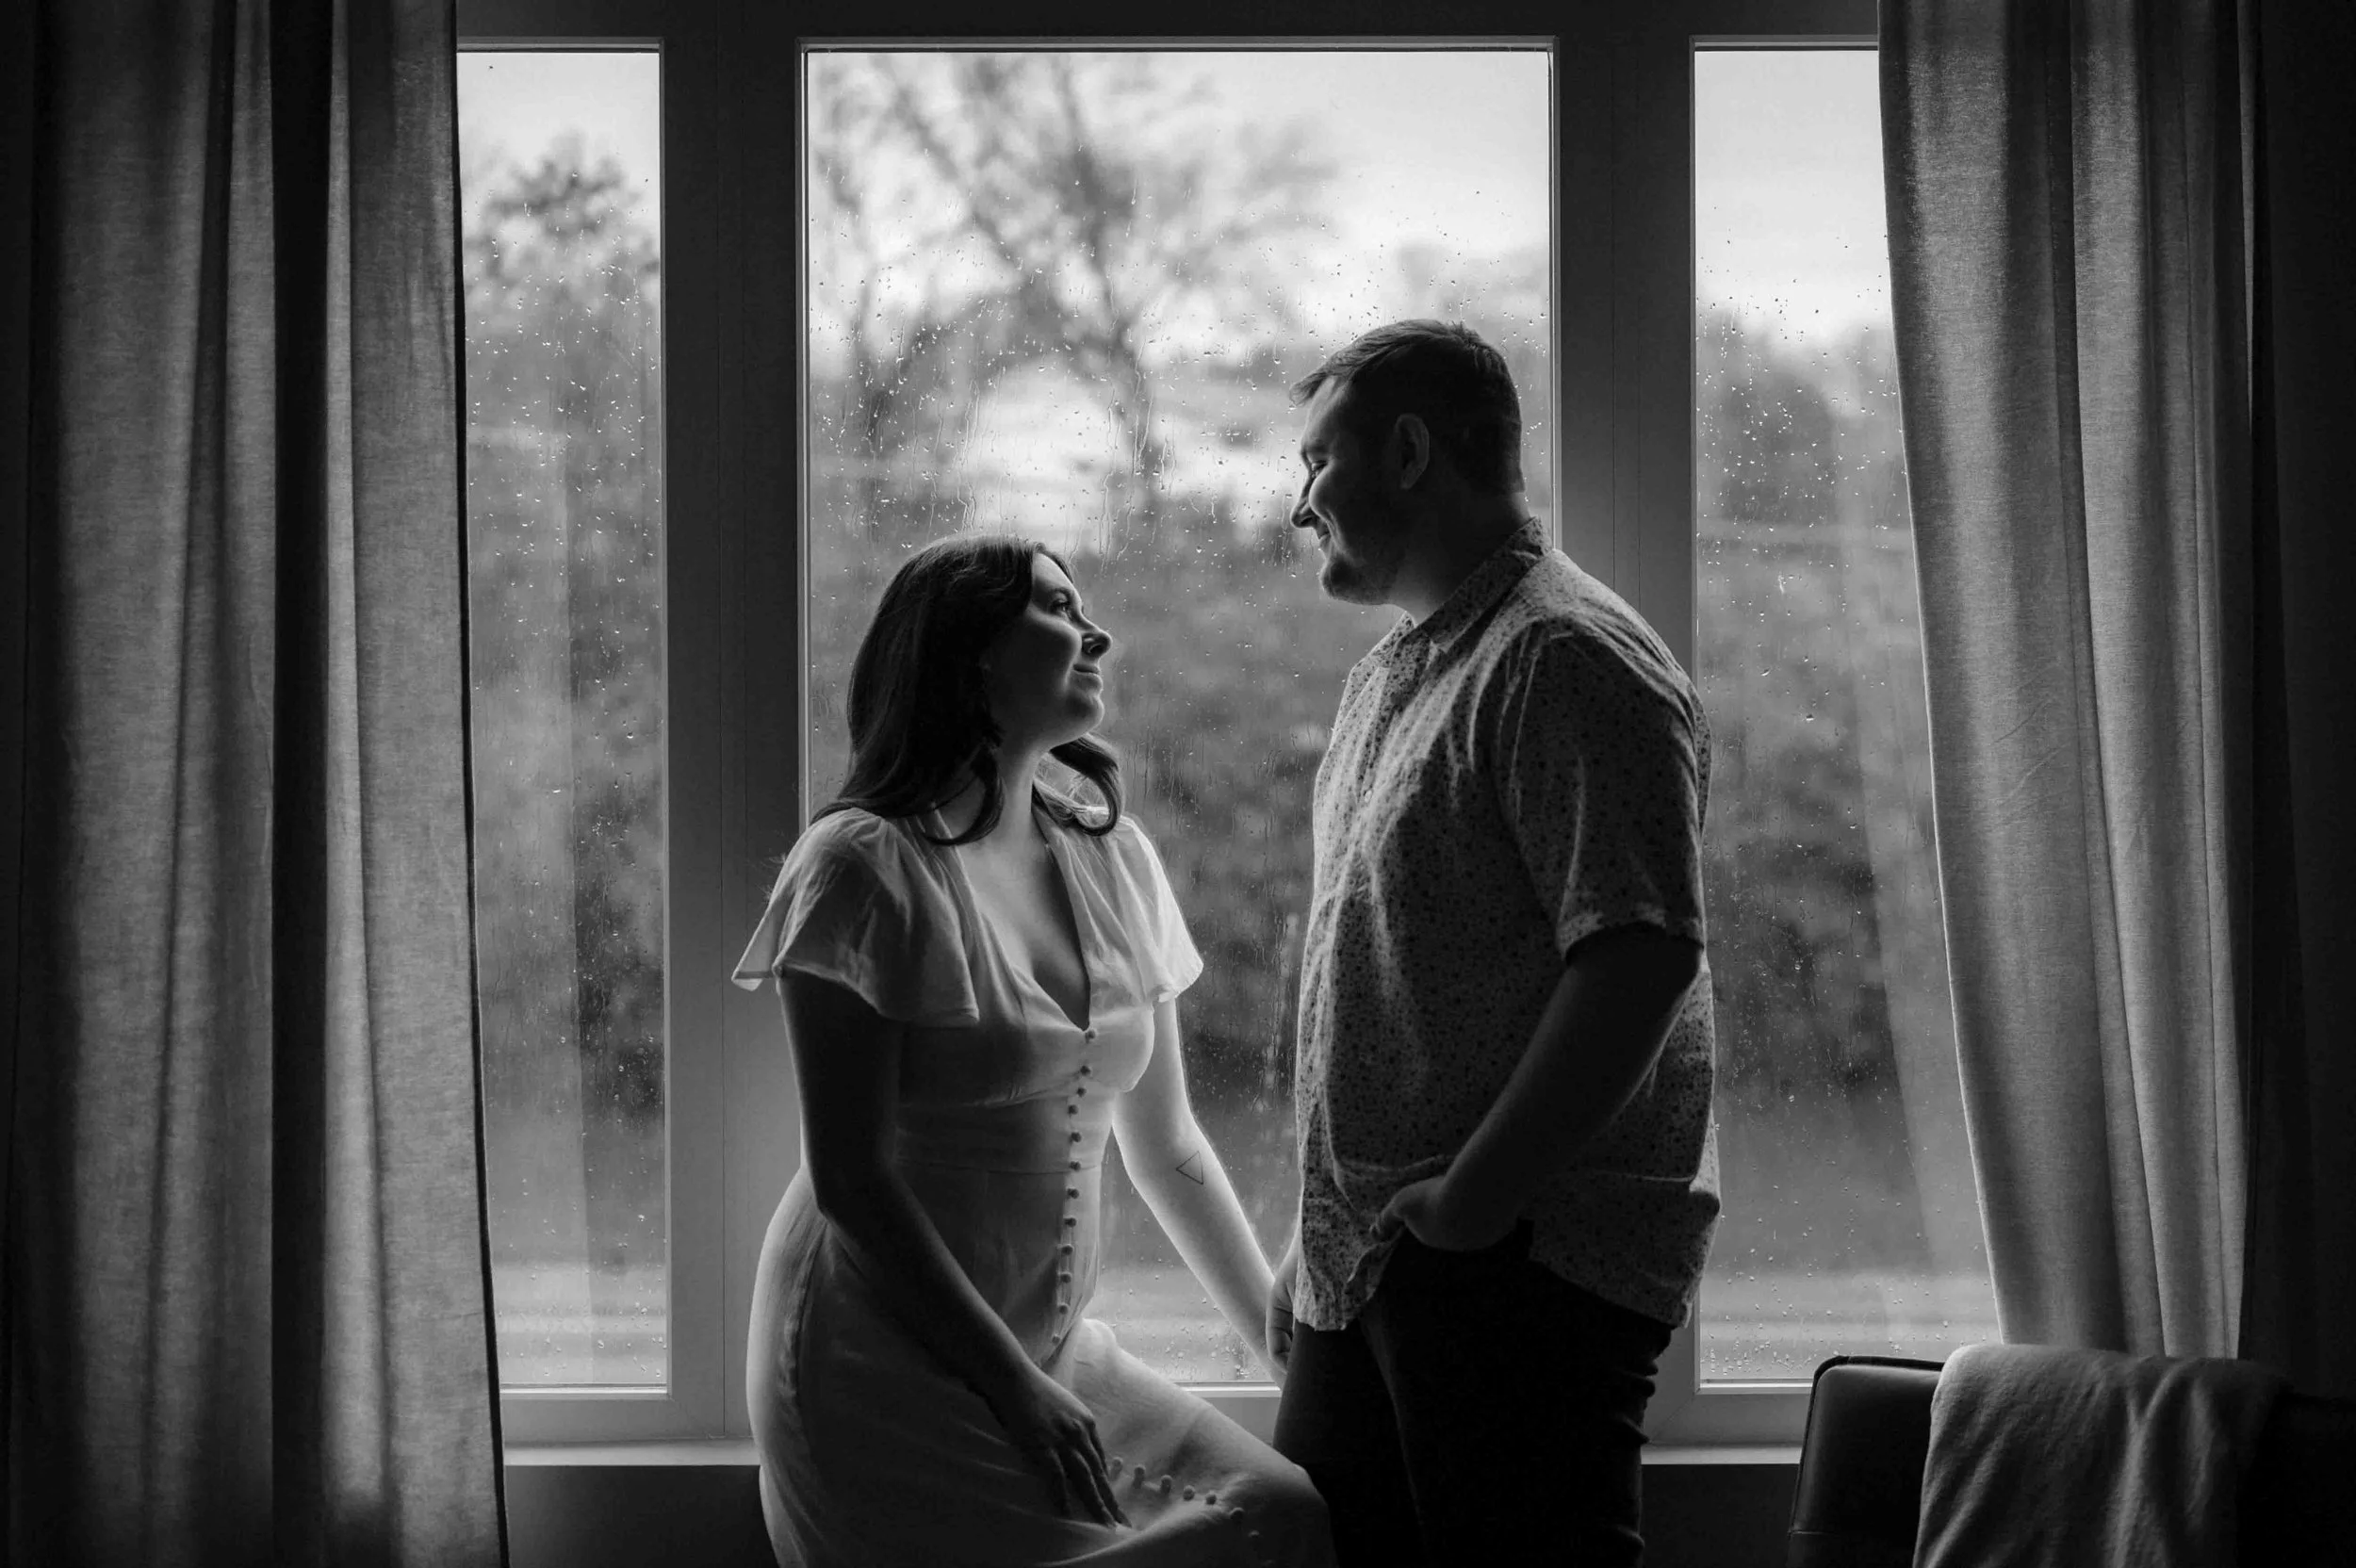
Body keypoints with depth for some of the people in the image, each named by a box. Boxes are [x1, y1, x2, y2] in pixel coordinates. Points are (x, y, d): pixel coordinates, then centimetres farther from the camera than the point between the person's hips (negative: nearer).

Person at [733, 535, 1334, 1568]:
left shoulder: (1113, 861, 8)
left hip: (1054, 1341, 6)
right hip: (884, 1360, -6)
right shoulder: (866, 864, -11)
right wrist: (1014, 1385, -16)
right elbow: (851, 1180, -14)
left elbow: (1165, 1146, 14)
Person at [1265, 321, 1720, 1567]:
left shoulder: (1568, 660, -12)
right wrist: (1323, 1229, 18)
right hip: (1366, 1269, 9)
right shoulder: (1389, 673, 19)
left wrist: (1468, 1199, -21)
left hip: (1522, 1263, -9)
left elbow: (1640, 959, -23)